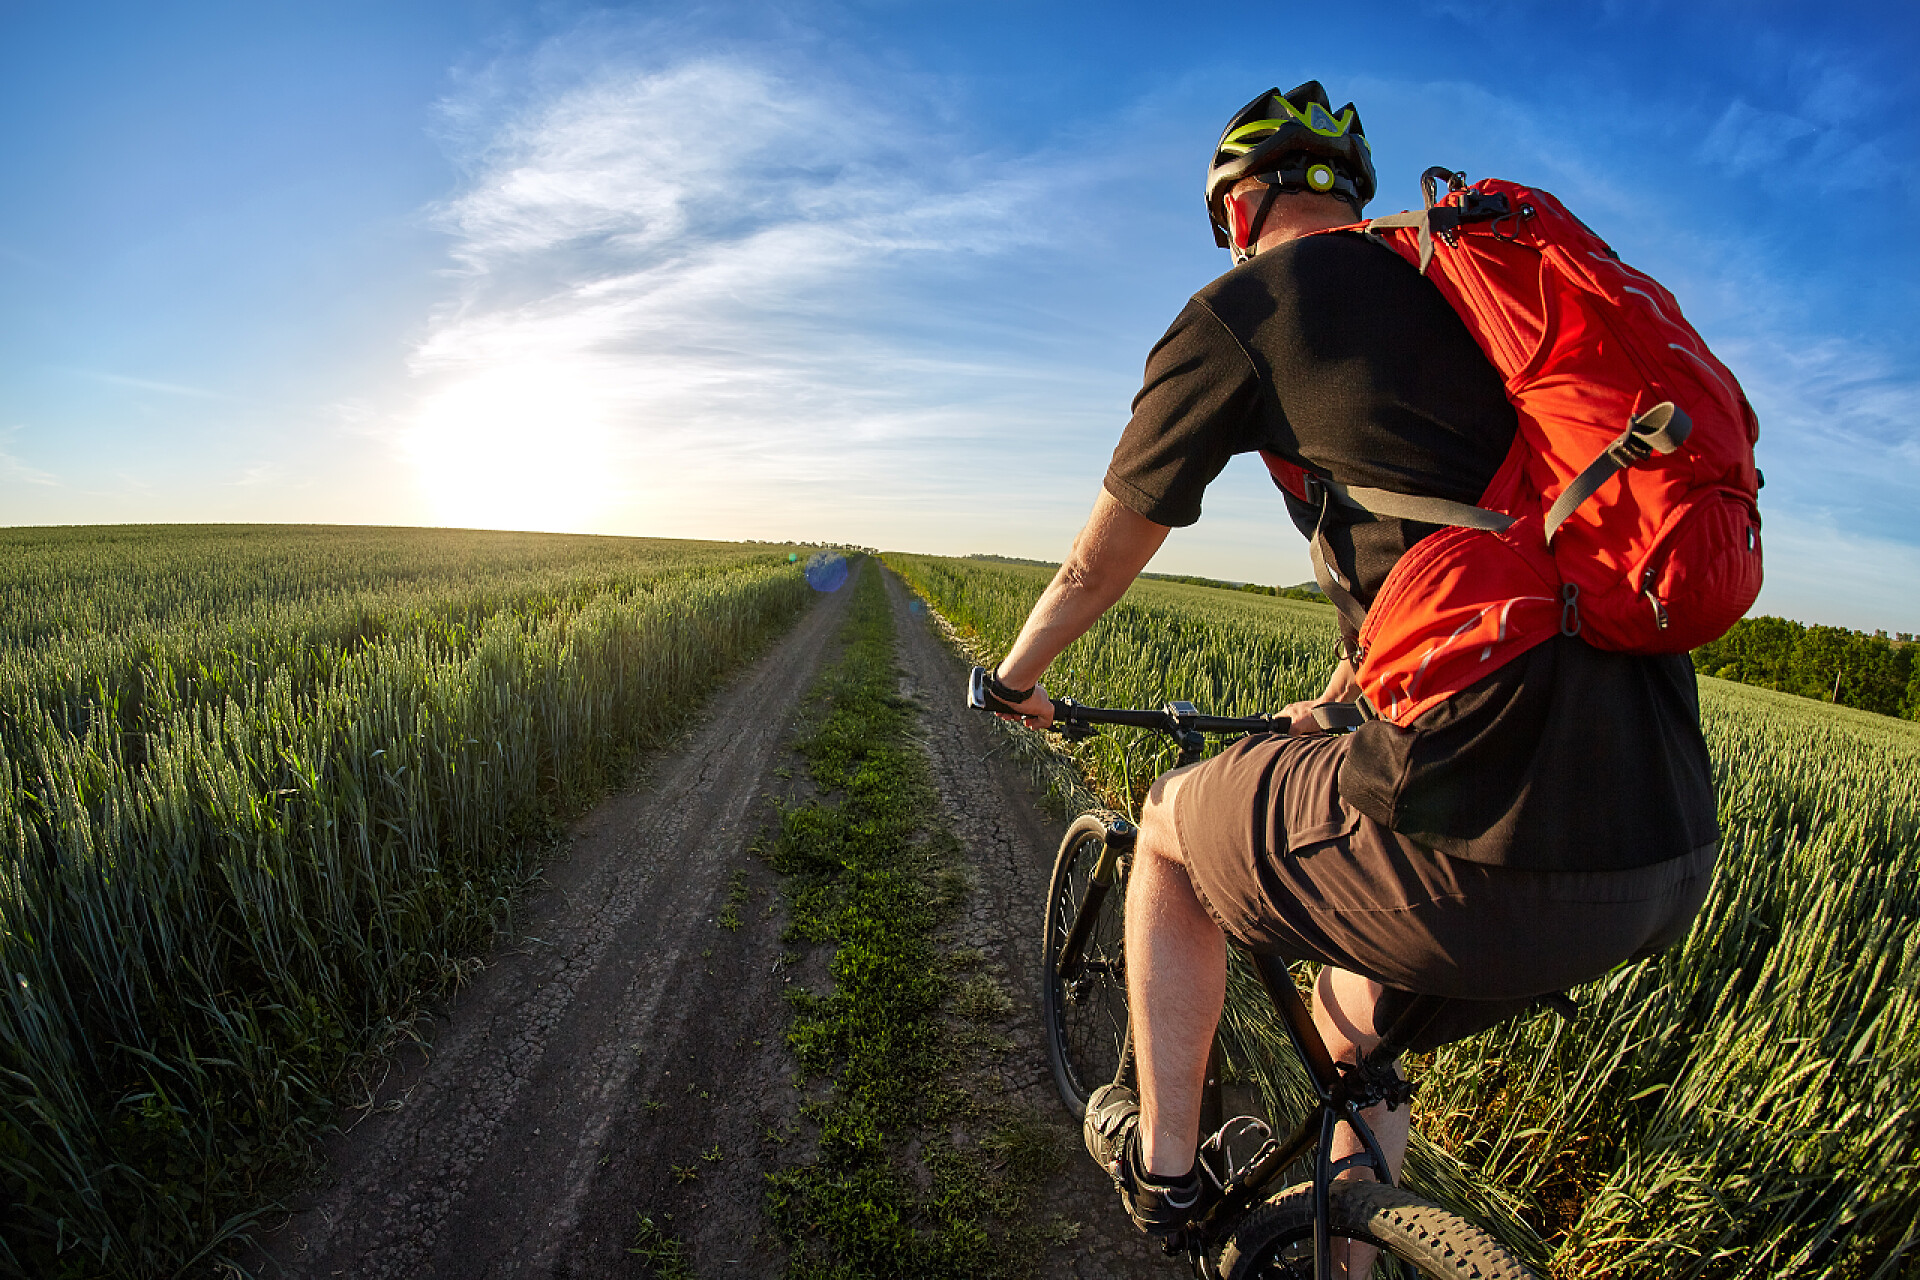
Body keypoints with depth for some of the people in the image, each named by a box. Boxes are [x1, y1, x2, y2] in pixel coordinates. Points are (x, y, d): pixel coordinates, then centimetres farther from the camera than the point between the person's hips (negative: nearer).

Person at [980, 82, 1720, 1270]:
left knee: (1172, 824, 21)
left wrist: (1018, 677, 29)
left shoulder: (1240, 310, 1)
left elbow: (1100, 562, 9)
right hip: (1679, 847, 8)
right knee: (1358, 1028, 32)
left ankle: (1161, 1158, 35)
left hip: (1487, 851, -7)